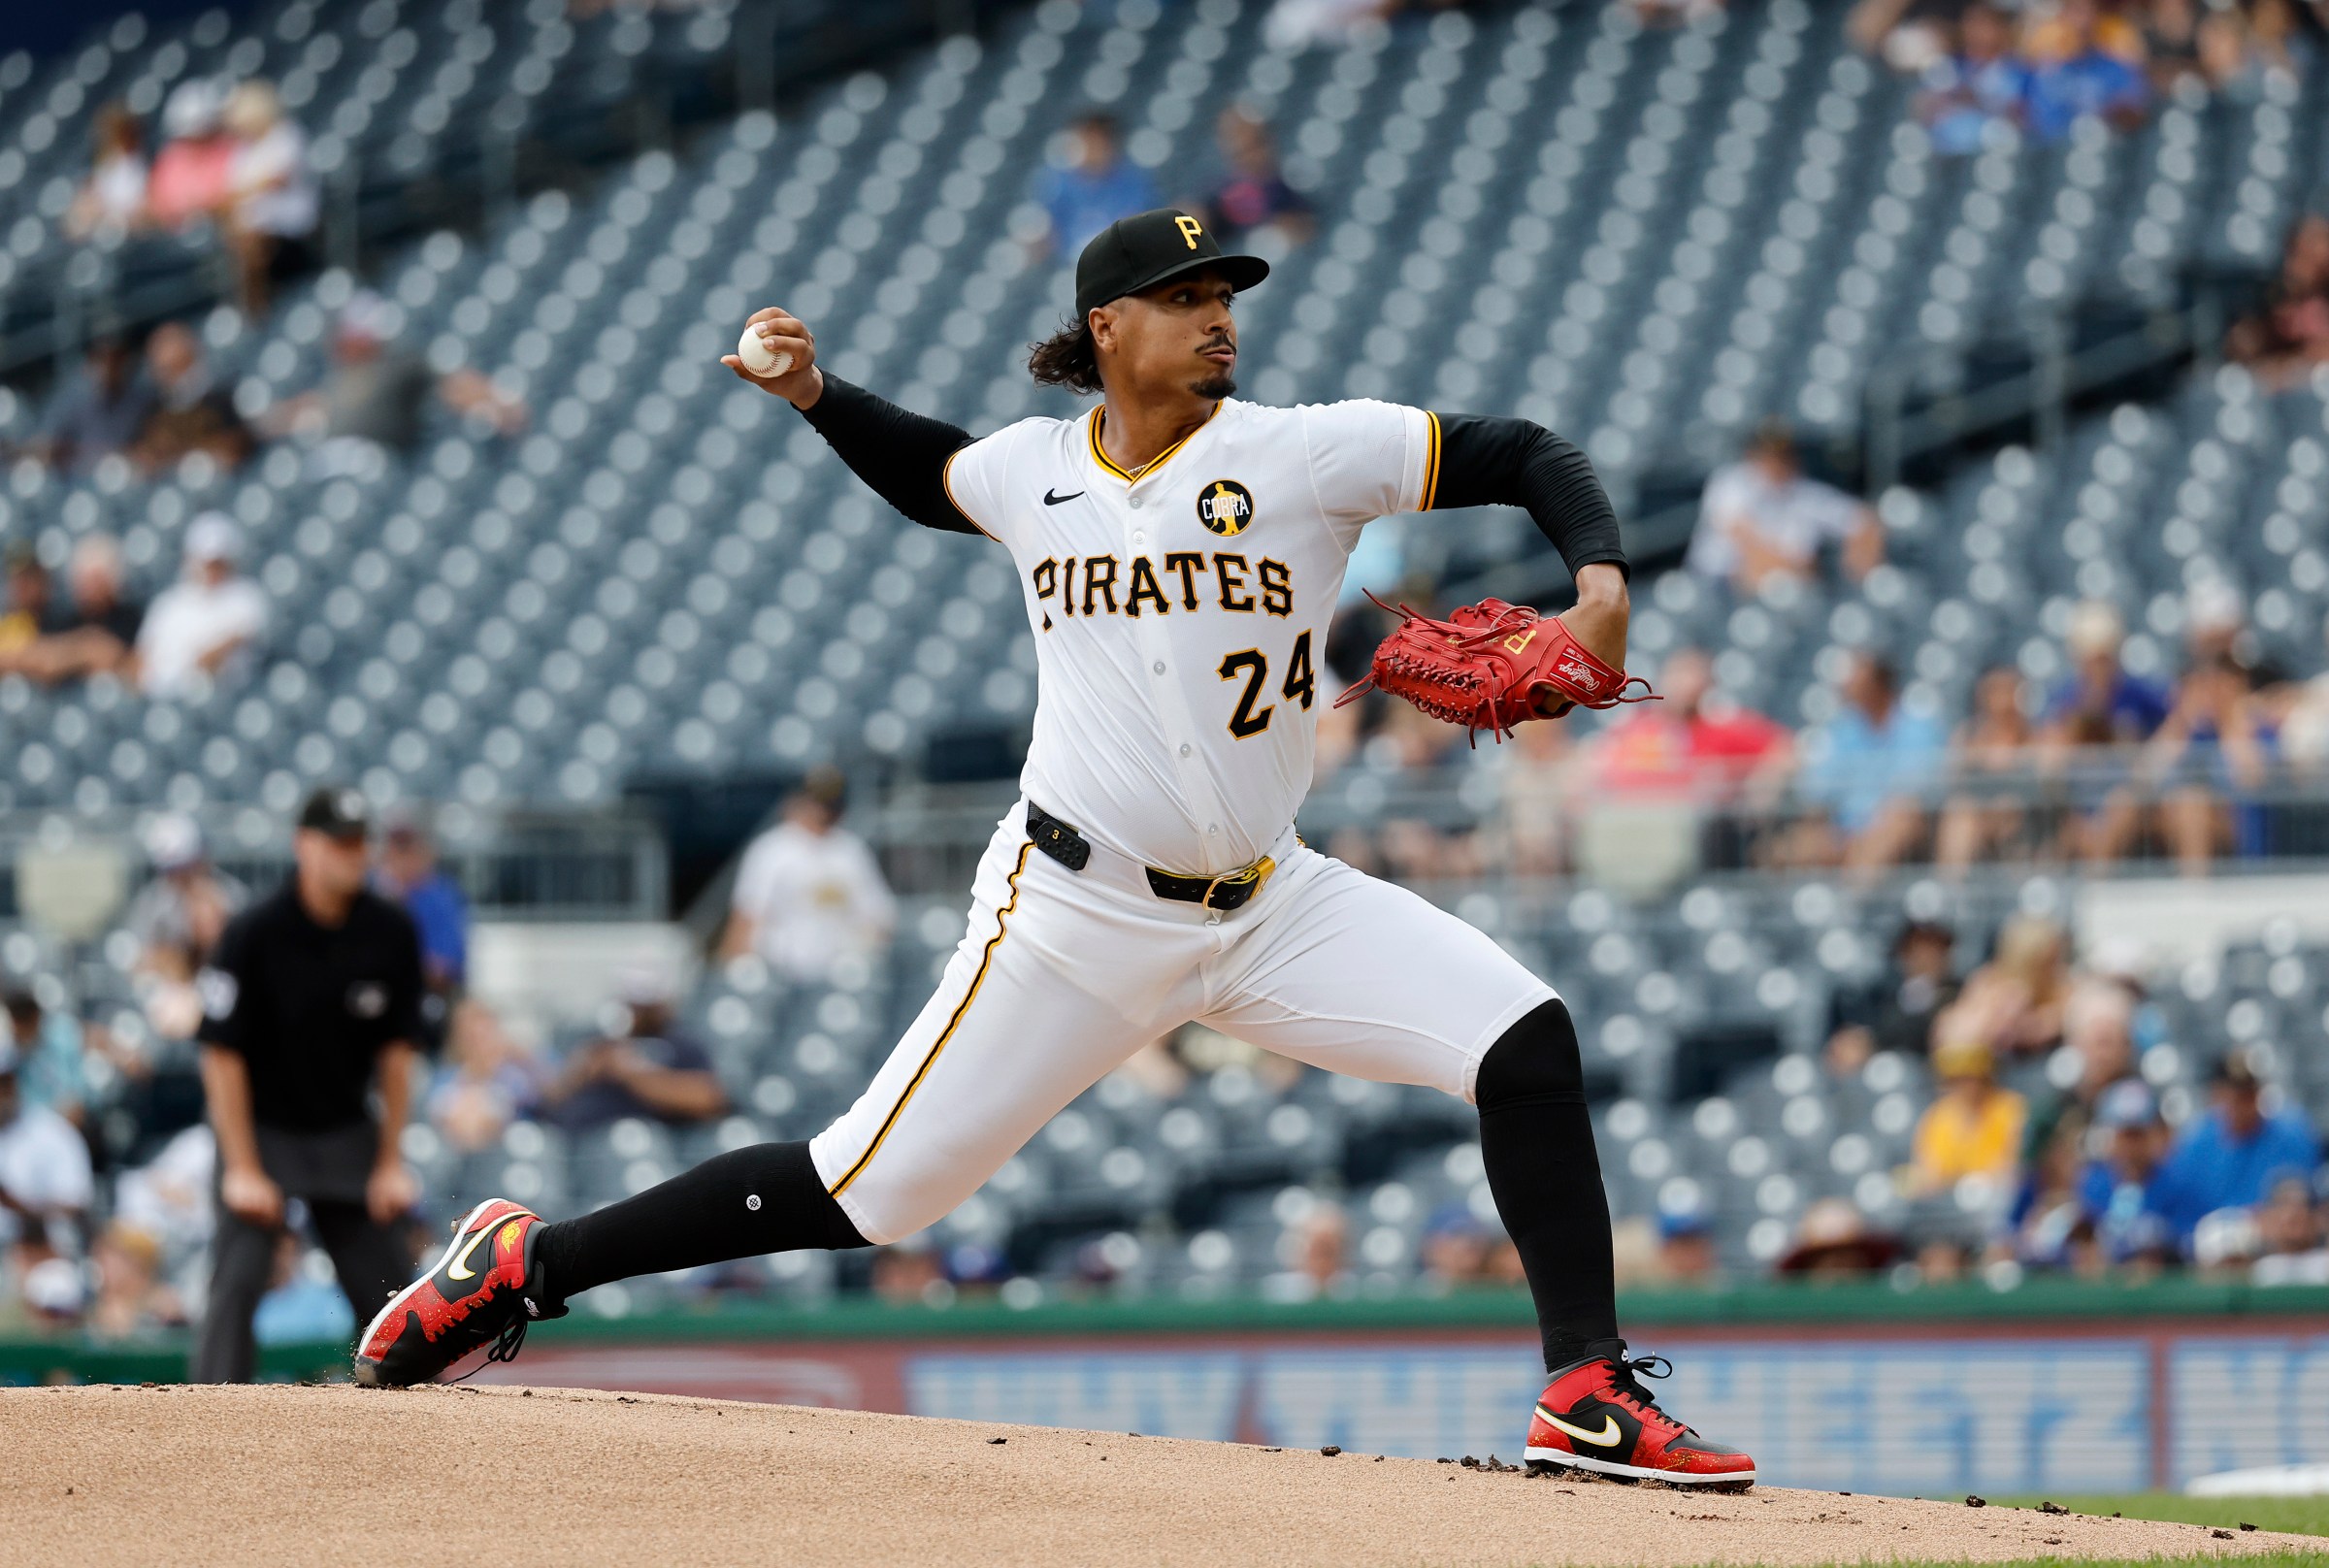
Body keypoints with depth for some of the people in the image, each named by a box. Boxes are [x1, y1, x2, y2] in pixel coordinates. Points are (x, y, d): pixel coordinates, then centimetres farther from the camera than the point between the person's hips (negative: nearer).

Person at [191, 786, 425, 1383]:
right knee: (238, 1278, -17)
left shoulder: (391, 932, -8)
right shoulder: (254, 932, -20)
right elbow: (223, 1055, -16)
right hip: (261, 1127, -4)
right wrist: (243, 1170, -17)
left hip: (346, 1132, 4)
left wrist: (390, 1162, -2)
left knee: (387, 1283, 3)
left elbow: (396, 1049, 0)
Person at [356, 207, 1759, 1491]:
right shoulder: (1034, 468, 3)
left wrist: (1601, 585, -22)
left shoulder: (1304, 454, -5)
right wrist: (817, 394, 11)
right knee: (865, 1191, -2)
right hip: (1077, 911, -1)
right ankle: (526, 1264, 13)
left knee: (1526, 1041, -17)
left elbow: (1528, 458, -5)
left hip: (1268, 907, 1)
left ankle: (1589, 1398, -13)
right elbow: (932, 478, 27)